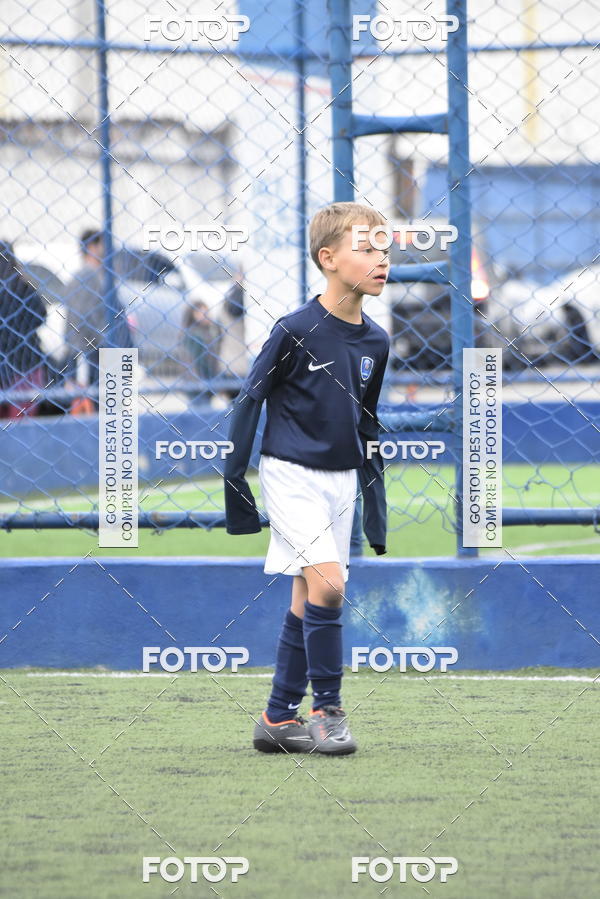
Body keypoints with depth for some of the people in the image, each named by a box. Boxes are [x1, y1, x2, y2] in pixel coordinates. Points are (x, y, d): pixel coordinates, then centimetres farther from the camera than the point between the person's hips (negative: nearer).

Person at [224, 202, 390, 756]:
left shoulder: (375, 342, 4)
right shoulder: (296, 330, -14)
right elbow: (249, 402, -7)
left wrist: (376, 507, 15)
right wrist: (235, 487, -7)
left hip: (341, 481, 6)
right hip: (290, 475, -6)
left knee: (308, 600, 9)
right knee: (328, 583, -19)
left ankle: (279, 718, 17)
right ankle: (326, 709, -8)